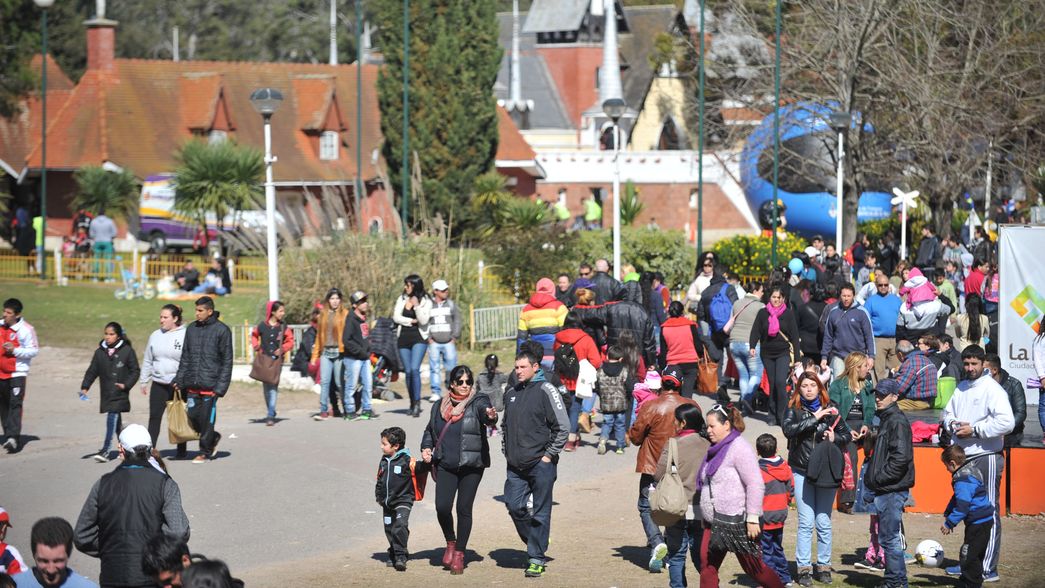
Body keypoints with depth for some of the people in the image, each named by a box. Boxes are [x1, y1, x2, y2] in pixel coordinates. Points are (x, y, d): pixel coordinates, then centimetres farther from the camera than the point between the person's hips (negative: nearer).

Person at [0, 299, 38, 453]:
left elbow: (34, 350, -9)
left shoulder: (26, 329, -9)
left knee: (15, 404, -14)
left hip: (18, 373, -6)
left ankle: (13, 437, -21)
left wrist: (15, 350, -19)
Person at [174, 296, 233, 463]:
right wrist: (179, 380, 8)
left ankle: (205, 452, 11)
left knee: (206, 418, -2)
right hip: (192, 384, 5)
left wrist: (221, 386, -11)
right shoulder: (191, 329, 10)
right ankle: (213, 438, 28)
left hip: (210, 383, -5)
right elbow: (185, 357, 16)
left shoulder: (221, 330, -5)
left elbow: (227, 360, -5)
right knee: (193, 415, 4)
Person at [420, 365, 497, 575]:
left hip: (471, 465, -3)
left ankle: (459, 553, 12)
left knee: (464, 509, -2)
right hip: (445, 465, 3)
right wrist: (426, 447, 6)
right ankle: (450, 543, 18)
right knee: (442, 507, -9)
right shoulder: (439, 407, 10)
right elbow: (430, 430, 24)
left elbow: (485, 411, -26)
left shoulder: (478, 403, -3)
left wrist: (491, 416, -50)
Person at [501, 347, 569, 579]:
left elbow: (562, 427, -9)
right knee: (514, 505, 0)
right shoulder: (511, 393, 13)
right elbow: (505, 425, 27)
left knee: (540, 513, -1)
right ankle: (534, 544, 21)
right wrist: (506, 451, 15)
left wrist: (549, 455, -10)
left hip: (541, 464, -6)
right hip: (515, 465, 6)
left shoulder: (545, 391, -7)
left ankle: (536, 559, 4)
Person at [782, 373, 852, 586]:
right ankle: (804, 568, 0)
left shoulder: (831, 409, 5)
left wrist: (834, 438, -10)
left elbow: (847, 435, 10)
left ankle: (823, 566, 13)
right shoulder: (793, 410, 2)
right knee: (806, 522, -4)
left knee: (824, 522, 4)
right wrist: (814, 418, -20)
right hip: (802, 471, -1)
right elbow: (789, 430, -17)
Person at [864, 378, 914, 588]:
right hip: (884, 491, 10)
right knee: (886, 538, 14)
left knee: (891, 538, -7)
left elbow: (901, 457, -21)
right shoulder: (885, 419, 17)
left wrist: (879, 478, -17)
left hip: (893, 491, -10)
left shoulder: (897, 421, -13)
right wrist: (872, 479, 14)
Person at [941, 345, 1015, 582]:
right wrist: (952, 423, 0)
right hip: (964, 457, 8)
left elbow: (1007, 422, -20)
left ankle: (988, 568, -5)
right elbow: (947, 413, 24)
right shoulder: (961, 388, 14)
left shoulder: (992, 389, -10)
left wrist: (974, 429, -18)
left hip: (986, 457, -8)